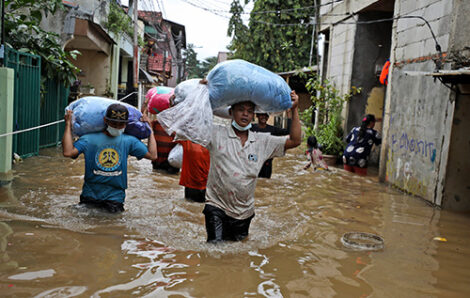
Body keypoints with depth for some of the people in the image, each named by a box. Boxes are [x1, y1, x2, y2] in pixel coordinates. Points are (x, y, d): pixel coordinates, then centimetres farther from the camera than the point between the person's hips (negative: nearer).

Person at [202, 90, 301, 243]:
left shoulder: (263, 141, 4)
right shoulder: (216, 134, -4)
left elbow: (294, 141, 3)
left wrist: (294, 109, -3)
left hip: (244, 211, 4)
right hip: (217, 206, -3)